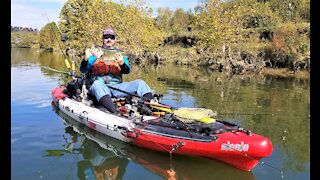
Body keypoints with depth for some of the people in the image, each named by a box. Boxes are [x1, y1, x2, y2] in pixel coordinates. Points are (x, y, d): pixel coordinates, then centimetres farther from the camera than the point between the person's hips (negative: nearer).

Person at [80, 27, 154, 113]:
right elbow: (83, 70, 4)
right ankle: (115, 112, -59)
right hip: (100, 87, -2)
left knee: (140, 83, -15)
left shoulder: (120, 54, 19)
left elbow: (127, 71, 4)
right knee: (97, 84, -36)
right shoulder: (94, 52, 14)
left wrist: (122, 63, -20)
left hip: (117, 86, 3)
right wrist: (85, 58, -17)